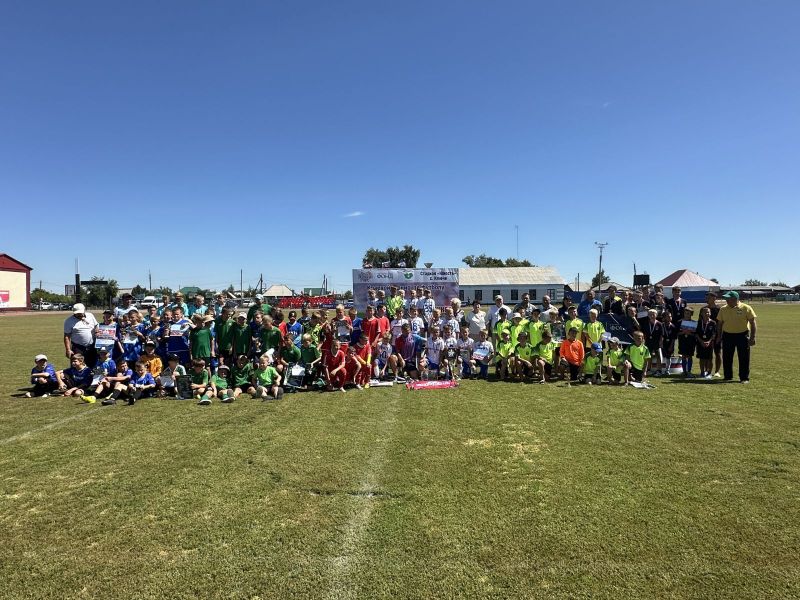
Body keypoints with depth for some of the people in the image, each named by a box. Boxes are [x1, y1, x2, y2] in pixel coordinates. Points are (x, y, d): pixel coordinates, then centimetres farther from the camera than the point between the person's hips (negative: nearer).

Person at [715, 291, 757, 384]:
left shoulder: (746, 308, -5)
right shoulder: (723, 309, 5)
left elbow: (752, 323, -5)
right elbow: (719, 323, 12)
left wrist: (752, 337, -10)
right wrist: (719, 336, 8)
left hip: (742, 335, -3)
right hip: (727, 335, 3)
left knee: (744, 358, 1)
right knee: (727, 358, 6)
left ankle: (744, 378, 11)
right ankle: (727, 376, 18)